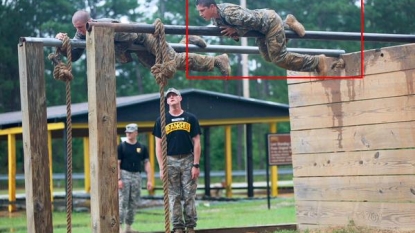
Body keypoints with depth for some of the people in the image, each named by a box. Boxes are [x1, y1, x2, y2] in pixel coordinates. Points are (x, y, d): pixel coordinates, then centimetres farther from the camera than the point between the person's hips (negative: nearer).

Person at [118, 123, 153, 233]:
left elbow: (147, 163, 9)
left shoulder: (142, 147, 10)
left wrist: (149, 180, 2)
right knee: (122, 202, -11)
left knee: (133, 203, 7)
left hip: (137, 176, 4)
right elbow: (117, 164, -4)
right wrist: (118, 179, -15)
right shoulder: (121, 147, 1)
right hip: (124, 175, -4)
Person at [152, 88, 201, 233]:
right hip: (170, 161, 0)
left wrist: (196, 165, -4)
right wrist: (161, 167, -4)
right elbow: (159, 145, 5)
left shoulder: (191, 118, 7)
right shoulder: (162, 120, 7)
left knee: (190, 196, -1)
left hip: (188, 160, 0)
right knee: (174, 197, 1)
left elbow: (196, 143, 4)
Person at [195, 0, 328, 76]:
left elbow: (251, 20, -35)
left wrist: (236, 31, -26)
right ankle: (287, 24, 32)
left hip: (269, 21, -9)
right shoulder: (215, 18, -7)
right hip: (262, 28, 9)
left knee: (279, 58, -9)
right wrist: (234, 34, -12)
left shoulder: (228, 12, -35)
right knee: (269, 57, 23)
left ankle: (317, 62, 6)